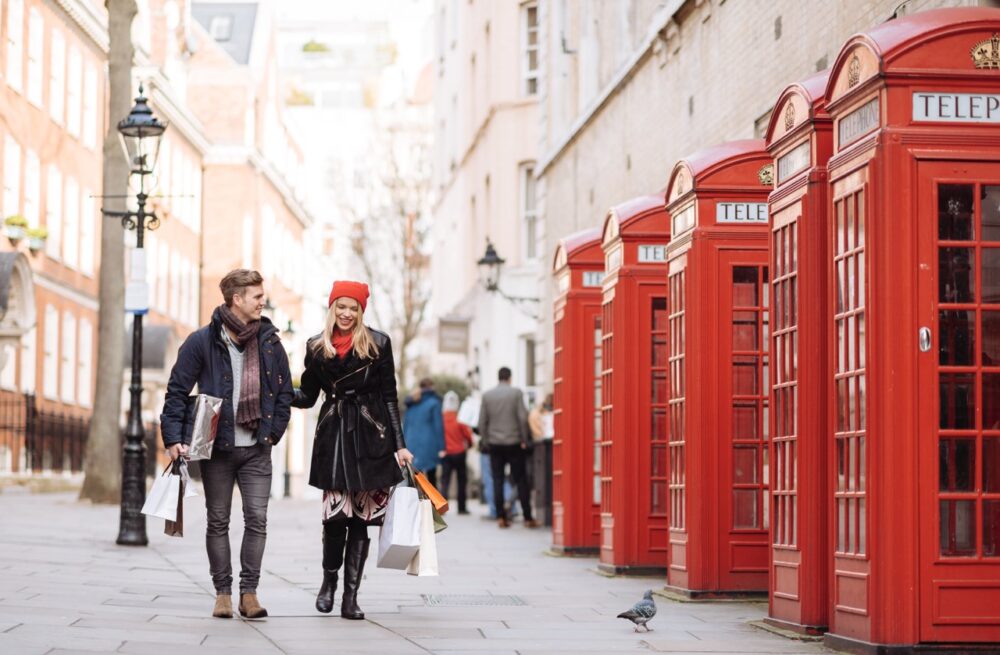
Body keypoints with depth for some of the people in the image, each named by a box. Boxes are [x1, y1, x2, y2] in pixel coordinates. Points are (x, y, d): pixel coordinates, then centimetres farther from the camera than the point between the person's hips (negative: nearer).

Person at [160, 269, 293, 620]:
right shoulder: (202, 341, -5)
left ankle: (249, 591, 3)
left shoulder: (269, 343, 5)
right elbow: (177, 390, -3)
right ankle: (222, 592, 13)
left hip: (256, 449, 2)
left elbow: (285, 391, 14)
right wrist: (173, 437, -11)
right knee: (218, 521, 5)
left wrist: (273, 431, 4)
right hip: (216, 447, -2)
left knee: (257, 519, -4)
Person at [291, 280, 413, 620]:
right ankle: (329, 580, 15)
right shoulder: (316, 347, 9)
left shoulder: (377, 344, 4)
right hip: (334, 435, 1)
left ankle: (350, 597, 3)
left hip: (370, 437, -1)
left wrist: (399, 445, 2)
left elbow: (389, 397, 5)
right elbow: (307, 396, 13)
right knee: (336, 514, -10)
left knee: (361, 517, -2)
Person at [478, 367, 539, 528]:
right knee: (521, 480, 3)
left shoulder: (487, 395, 2)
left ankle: (501, 517, 1)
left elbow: (482, 422, 1)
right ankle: (528, 518, 2)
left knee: (498, 481, 6)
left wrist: (486, 441, 10)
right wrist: (524, 440, -1)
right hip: (514, 443, -2)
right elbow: (522, 418, -9)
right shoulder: (516, 392, -5)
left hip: (494, 444, 2)